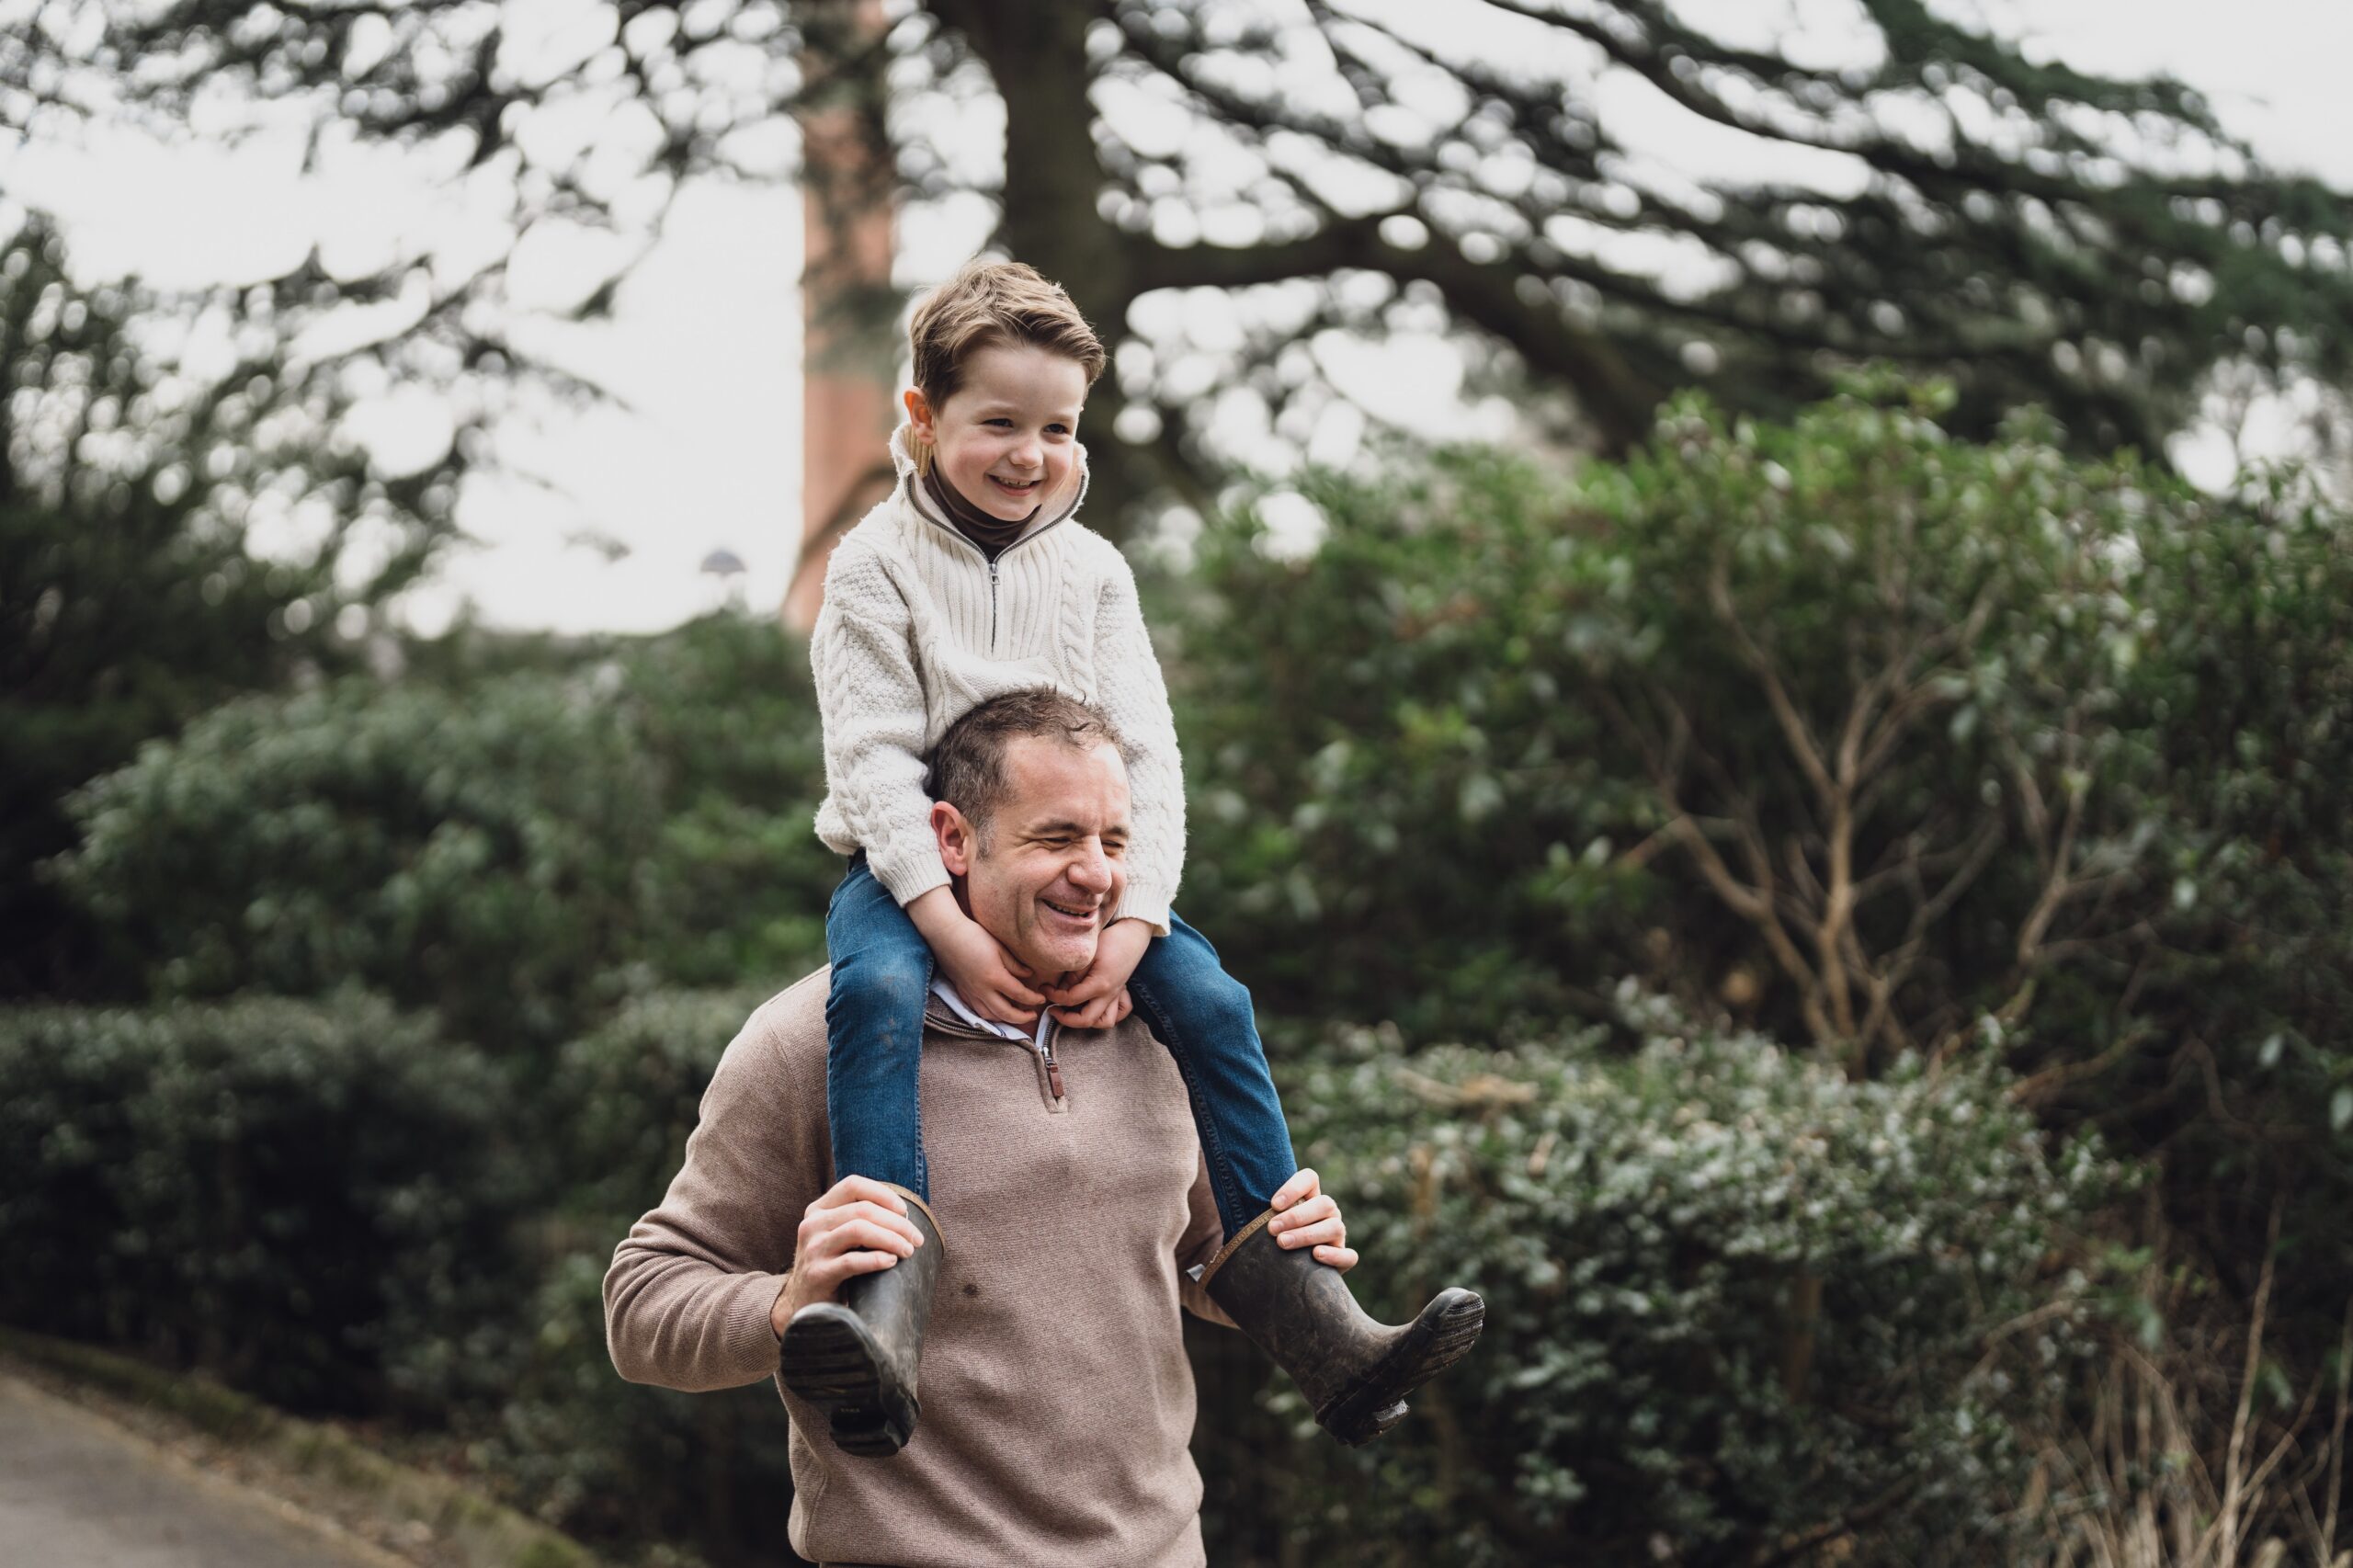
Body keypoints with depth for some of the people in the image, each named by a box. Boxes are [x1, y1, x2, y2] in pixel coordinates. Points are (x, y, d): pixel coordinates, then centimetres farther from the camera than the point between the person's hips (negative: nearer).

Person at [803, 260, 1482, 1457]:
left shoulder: (1091, 570, 6)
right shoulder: (876, 567, -6)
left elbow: (1145, 759, 0)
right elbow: (875, 762, -14)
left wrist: (1130, 926, -16)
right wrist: (951, 928, -27)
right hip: (912, 869, -4)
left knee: (1210, 999, -17)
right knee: (876, 992, -35)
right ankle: (882, 1302, -45)